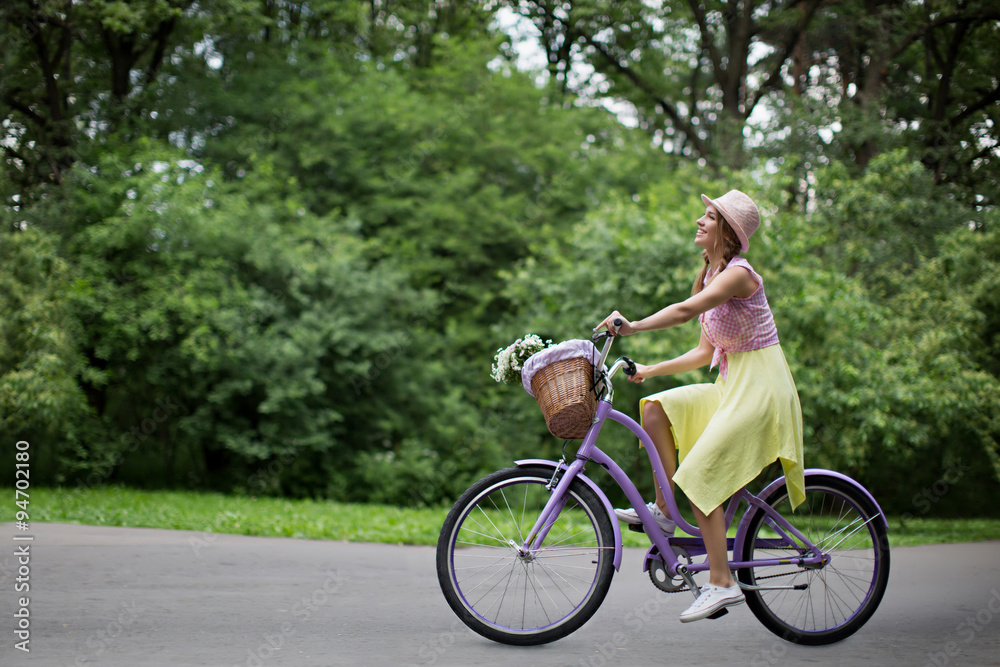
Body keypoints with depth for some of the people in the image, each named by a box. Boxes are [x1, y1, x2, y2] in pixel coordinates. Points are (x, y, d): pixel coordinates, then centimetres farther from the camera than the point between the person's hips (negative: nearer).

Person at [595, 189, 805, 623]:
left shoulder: (739, 273, -15)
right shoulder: (710, 277, 13)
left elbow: (685, 310, -31)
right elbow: (705, 352, 14)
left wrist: (632, 327, -38)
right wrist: (650, 370, 8)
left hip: (760, 388, -9)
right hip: (731, 386, 9)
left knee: (701, 477, -14)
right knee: (657, 407, -6)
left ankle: (722, 583, -9)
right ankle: (663, 510, 1)